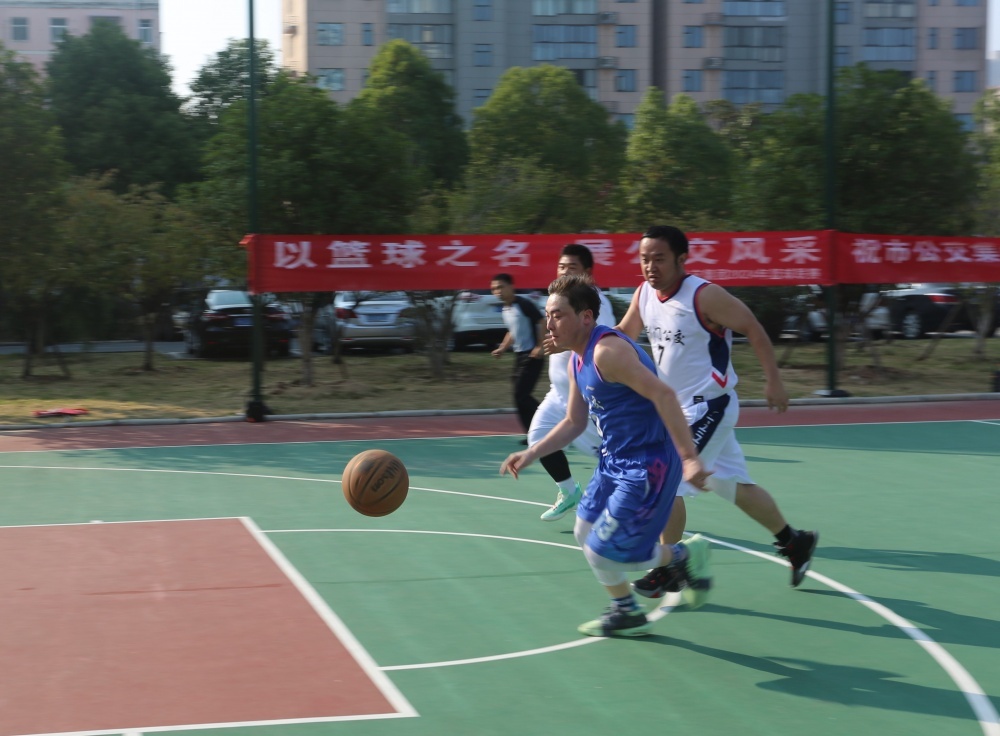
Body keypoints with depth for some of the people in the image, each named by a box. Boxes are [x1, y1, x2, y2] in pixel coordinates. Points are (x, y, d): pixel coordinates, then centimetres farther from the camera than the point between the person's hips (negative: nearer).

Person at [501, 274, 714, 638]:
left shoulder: (608, 351, -22)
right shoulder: (577, 361, 9)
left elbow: (662, 395, -29)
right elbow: (574, 423, 20)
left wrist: (689, 458, -33)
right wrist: (531, 454, 11)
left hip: (646, 464, -10)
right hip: (614, 460, 10)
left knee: (604, 551, -7)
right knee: (586, 533, 17)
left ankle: (684, 557, 15)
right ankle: (626, 613, 33)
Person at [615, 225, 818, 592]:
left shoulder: (705, 296, -20)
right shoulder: (644, 294, 1)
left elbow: (753, 329, -14)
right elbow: (623, 335, 16)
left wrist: (774, 381, -15)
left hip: (709, 406, -8)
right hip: (677, 406, 8)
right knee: (733, 485, 17)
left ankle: (668, 570, 4)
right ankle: (795, 542, 32)